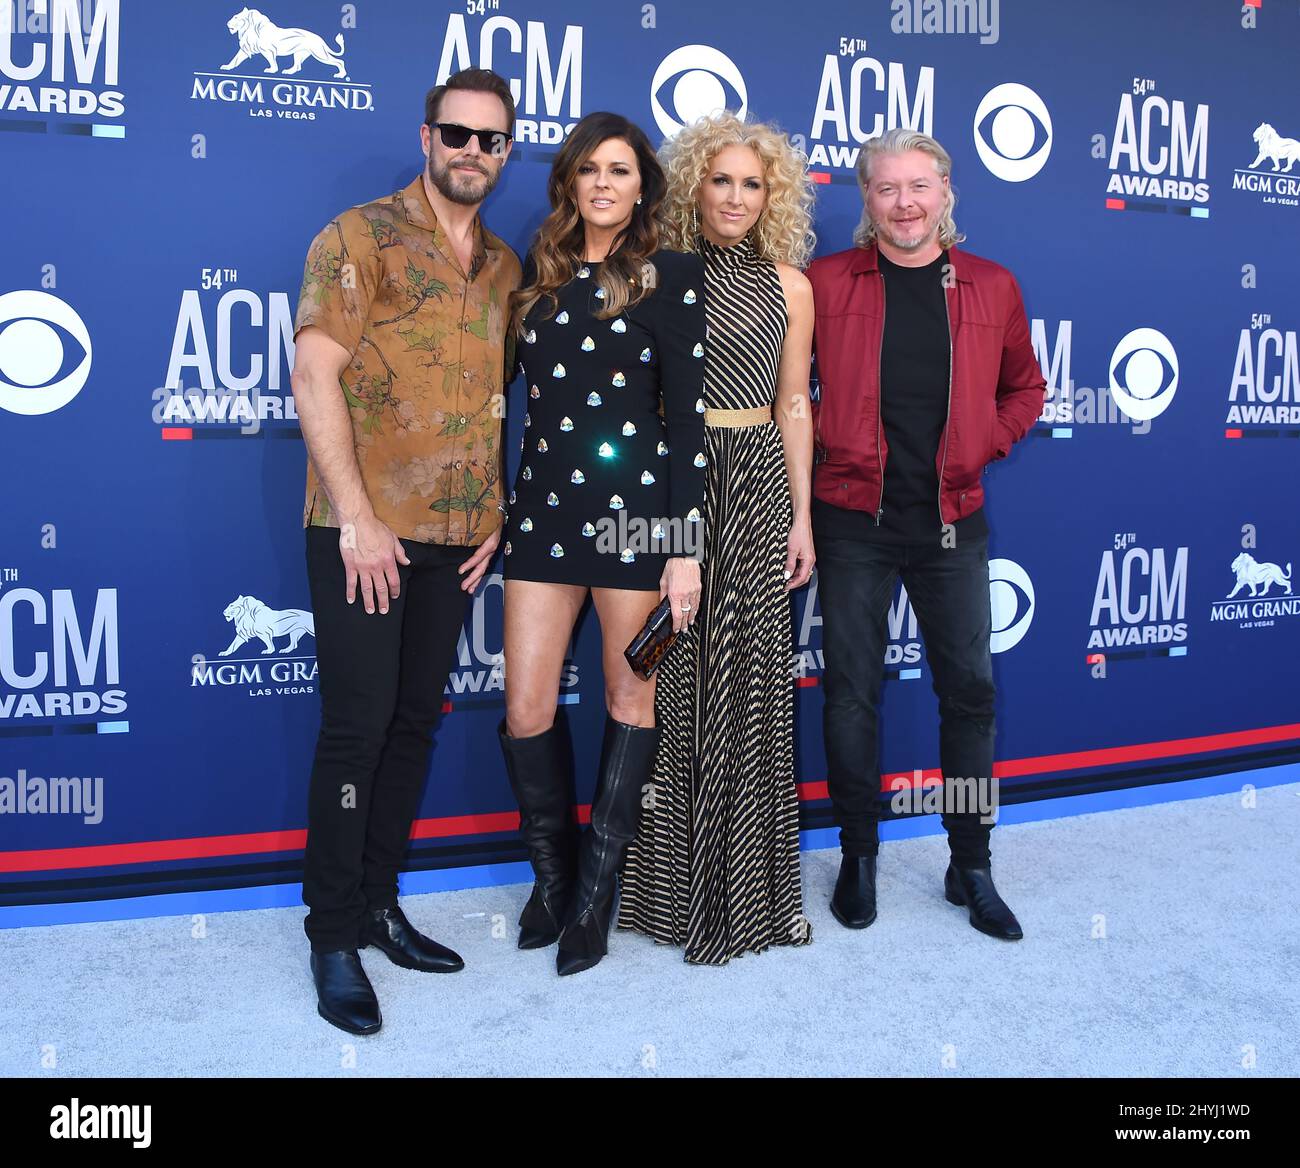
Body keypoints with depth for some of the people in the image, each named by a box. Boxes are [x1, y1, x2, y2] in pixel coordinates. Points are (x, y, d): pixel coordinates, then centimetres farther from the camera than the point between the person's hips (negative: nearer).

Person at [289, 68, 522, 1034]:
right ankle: (336, 936, 11)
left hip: (457, 538, 6)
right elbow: (315, 376, -11)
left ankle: (378, 902, 26)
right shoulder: (361, 238, -3)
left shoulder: (505, 266, 14)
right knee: (358, 726, -3)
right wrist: (357, 520, -16)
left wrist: (494, 513, 7)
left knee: (415, 722, 11)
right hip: (365, 533, -5)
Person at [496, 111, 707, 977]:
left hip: (636, 505, -4)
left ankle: (595, 893, 20)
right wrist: (496, 514, 11)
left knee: (632, 697, 5)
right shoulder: (538, 275, 12)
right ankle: (553, 870, 25)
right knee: (526, 709, 2)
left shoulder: (670, 275, -1)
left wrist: (685, 548, -11)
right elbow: (525, 397, 14)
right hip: (543, 504, 4)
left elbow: (688, 416, -6)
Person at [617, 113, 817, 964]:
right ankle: (676, 885, 14)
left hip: (756, 483, 1)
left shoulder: (788, 284, 9)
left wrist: (802, 515, 3)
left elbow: (794, 404, 9)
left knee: (750, 672, 1)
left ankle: (750, 884, 14)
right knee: (675, 674, 0)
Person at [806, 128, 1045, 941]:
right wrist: (821, 443, -6)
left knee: (970, 690, 6)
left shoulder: (993, 288, 6)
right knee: (852, 690, 4)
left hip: (953, 517, 2)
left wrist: (985, 443, 2)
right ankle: (858, 856, 20)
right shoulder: (826, 283, 0)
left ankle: (972, 867, 21)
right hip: (855, 517, -2)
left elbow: (1025, 387, 17)